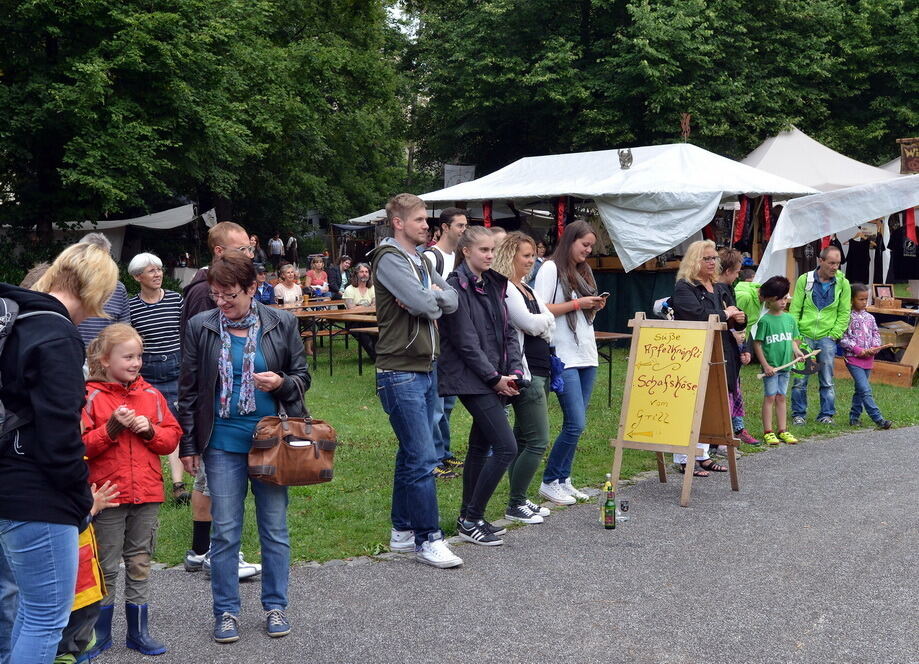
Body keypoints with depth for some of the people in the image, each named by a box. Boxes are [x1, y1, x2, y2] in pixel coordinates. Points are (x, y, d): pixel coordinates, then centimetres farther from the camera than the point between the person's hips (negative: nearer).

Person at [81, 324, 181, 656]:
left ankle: (139, 632, 22)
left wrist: (149, 430, -10)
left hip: (147, 493, 4)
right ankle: (100, 634, 21)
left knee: (140, 564, 12)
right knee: (107, 567, 6)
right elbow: (80, 446, -11)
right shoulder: (91, 396, -6)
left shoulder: (151, 394, 7)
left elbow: (172, 438, 7)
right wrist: (112, 427, -21)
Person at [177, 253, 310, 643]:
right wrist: (188, 446, 4)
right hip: (222, 442, 0)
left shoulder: (281, 324, -1)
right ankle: (226, 611, 17)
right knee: (225, 532, 5)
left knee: (275, 529, 8)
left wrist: (282, 382, -16)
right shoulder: (201, 327, 0)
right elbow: (189, 391, 5)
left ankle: (275, 606, 21)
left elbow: (302, 377, 8)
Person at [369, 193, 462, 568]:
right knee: (422, 458, -9)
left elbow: (451, 301, 9)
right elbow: (421, 303, -23)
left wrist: (429, 298, -9)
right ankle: (428, 539, -3)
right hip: (401, 372, -9)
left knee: (412, 455, 13)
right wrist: (432, 297, -2)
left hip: (426, 368, 9)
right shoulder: (389, 259, -11)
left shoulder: (419, 260, 18)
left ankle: (403, 531, 22)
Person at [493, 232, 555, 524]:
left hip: (540, 371, 10)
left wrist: (539, 322, -5)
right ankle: (515, 505, 1)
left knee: (523, 440, 13)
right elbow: (531, 324, -19)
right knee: (538, 441, -8)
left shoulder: (528, 290, 18)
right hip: (525, 372, -10)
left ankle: (519, 500, 21)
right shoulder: (504, 289, -12)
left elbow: (549, 324, 14)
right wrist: (544, 319, 1)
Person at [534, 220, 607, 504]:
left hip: (587, 354, 8)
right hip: (564, 356, -8)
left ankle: (563, 480, 15)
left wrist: (595, 306, 4)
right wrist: (577, 304, -14)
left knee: (575, 424, 7)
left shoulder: (584, 272, 19)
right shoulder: (551, 269, -5)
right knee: (575, 423, -11)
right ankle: (549, 482, 2)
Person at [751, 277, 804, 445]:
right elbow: (757, 344, -10)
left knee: (781, 397, 12)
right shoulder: (765, 320, -10)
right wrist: (765, 365, -13)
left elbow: (792, 340, 16)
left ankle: (782, 430, 18)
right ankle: (768, 432, 5)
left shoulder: (790, 319, 7)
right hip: (770, 366, -5)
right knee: (770, 397, 0)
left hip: (785, 365, 5)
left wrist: (796, 350, -6)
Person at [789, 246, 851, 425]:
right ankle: (799, 414, 13)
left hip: (827, 338, 1)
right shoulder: (804, 280, -1)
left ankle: (826, 415, 15)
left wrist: (834, 335, -2)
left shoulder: (842, 284, 2)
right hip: (804, 336, -1)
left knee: (827, 380, 4)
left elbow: (844, 313, 6)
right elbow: (794, 309, 2)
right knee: (800, 379, 2)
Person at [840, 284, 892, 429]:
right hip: (853, 359, -6)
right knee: (865, 390, -12)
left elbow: (876, 334, 12)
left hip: (868, 360, 6)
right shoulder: (848, 317, -9)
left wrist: (875, 348, -7)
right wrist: (858, 350, -16)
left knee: (860, 390, 13)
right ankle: (878, 419, -13)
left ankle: (854, 417, 23)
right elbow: (842, 338, -12)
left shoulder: (870, 318, 10)